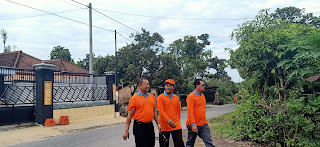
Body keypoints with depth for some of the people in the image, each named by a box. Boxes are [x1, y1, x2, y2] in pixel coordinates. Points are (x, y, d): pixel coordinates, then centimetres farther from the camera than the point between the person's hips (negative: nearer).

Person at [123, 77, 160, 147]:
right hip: (139, 126, -5)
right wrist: (126, 130, -8)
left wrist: (158, 124, 13)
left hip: (150, 126, 6)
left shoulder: (152, 96, 9)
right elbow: (130, 115, -6)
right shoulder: (134, 98, -7)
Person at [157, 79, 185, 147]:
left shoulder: (176, 98, 9)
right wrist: (169, 121, -19)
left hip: (176, 126, 3)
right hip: (164, 126, -3)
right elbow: (161, 111, -13)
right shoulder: (160, 97, -5)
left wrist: (177, 121, 10)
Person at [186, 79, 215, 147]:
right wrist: (193, 124, -24)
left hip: (204, 125, 6)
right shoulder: (191, 96, -14)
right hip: (194, 125, -6)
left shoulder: (202, 95, 11)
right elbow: (190, 111, -19)